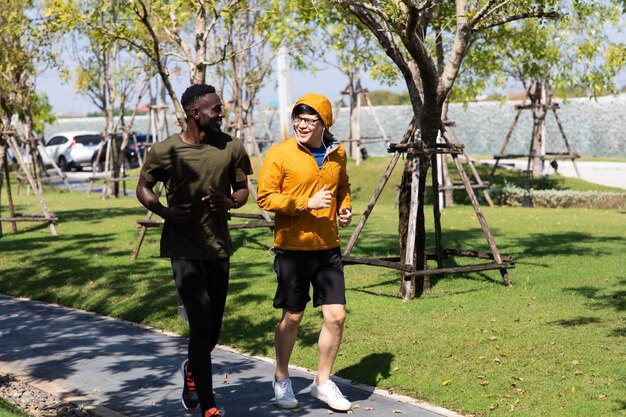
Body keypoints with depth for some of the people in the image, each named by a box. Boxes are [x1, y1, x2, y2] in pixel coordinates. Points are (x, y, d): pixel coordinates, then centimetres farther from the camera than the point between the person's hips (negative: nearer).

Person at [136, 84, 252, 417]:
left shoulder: (232, 148, -1)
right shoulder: (164, 151, -9)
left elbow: (242, 190, 11)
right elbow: (143, 188, 5)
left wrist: (229, 202, -13)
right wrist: (165, 212, -14)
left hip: (219, 248, 4)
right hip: (184, 249, -4)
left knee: (213, 327, 13)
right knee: (201, 324, -11)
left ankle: (192, 370, 45)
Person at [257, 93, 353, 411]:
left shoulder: (337, 154, 7)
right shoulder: (279, 154, -9)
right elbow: (265, 197, -11)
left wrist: (345, 207, 4)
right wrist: (307, 203, -19)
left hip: (328, 248, 4)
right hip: (292, 248, -4)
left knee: (336, 316, 2)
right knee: (292, 317, 8)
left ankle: (323, 382, 21)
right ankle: (282, 380, 29)